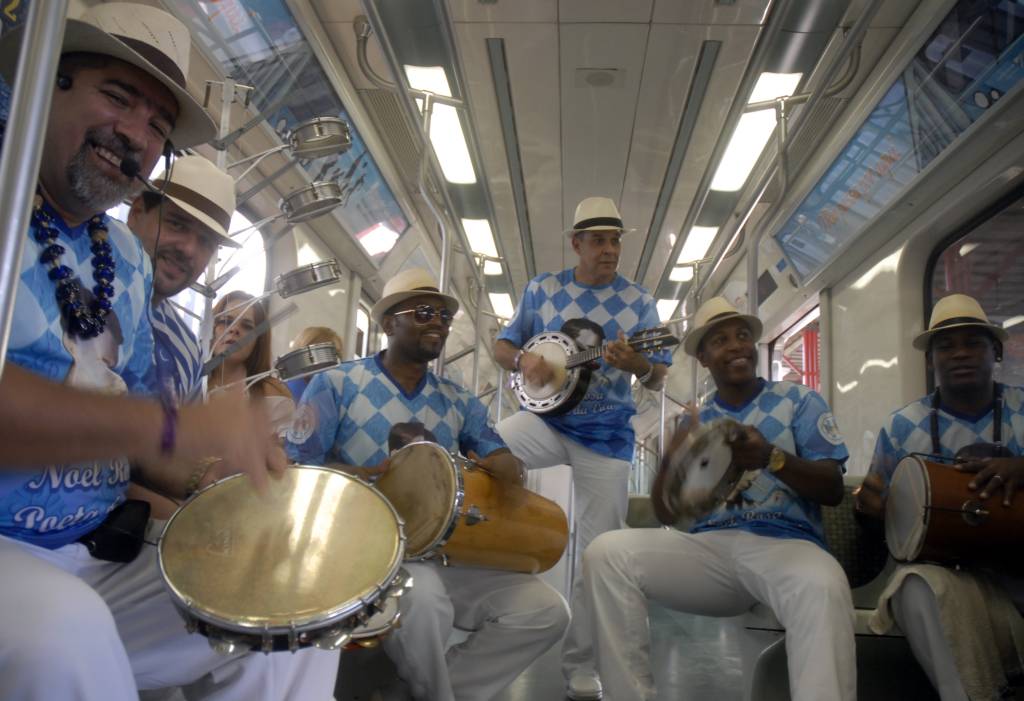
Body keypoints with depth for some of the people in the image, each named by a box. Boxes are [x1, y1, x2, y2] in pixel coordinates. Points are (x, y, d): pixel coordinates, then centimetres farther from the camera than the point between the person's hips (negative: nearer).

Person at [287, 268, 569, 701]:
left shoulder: (458, 401, 12)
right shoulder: (335, 385, -2)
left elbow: (506, 463, 6)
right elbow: (295, 470, -8)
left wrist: (506, 468, -19)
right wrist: (376, 474, -21)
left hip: (445, 554, 5)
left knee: (546, 610, -9)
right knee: (423, 597, -37)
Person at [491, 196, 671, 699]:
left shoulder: (639, 302, 3)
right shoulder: (542, 289, 5)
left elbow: (658, 379, 2)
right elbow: (502, 345, 8)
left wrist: (636, 365, -22)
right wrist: (523, 360, -15)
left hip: (606, 435, 0)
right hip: (545, 419, 1)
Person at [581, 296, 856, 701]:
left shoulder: (799, 400, 11)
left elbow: (833, 490, 0)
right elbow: (668, 515, 10)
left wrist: (772, 458, -21)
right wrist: (672, 462, -12)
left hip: (784, 543, -3)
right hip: (710, 546, 3)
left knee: (823, 586, -41)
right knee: (605, 554, -20)